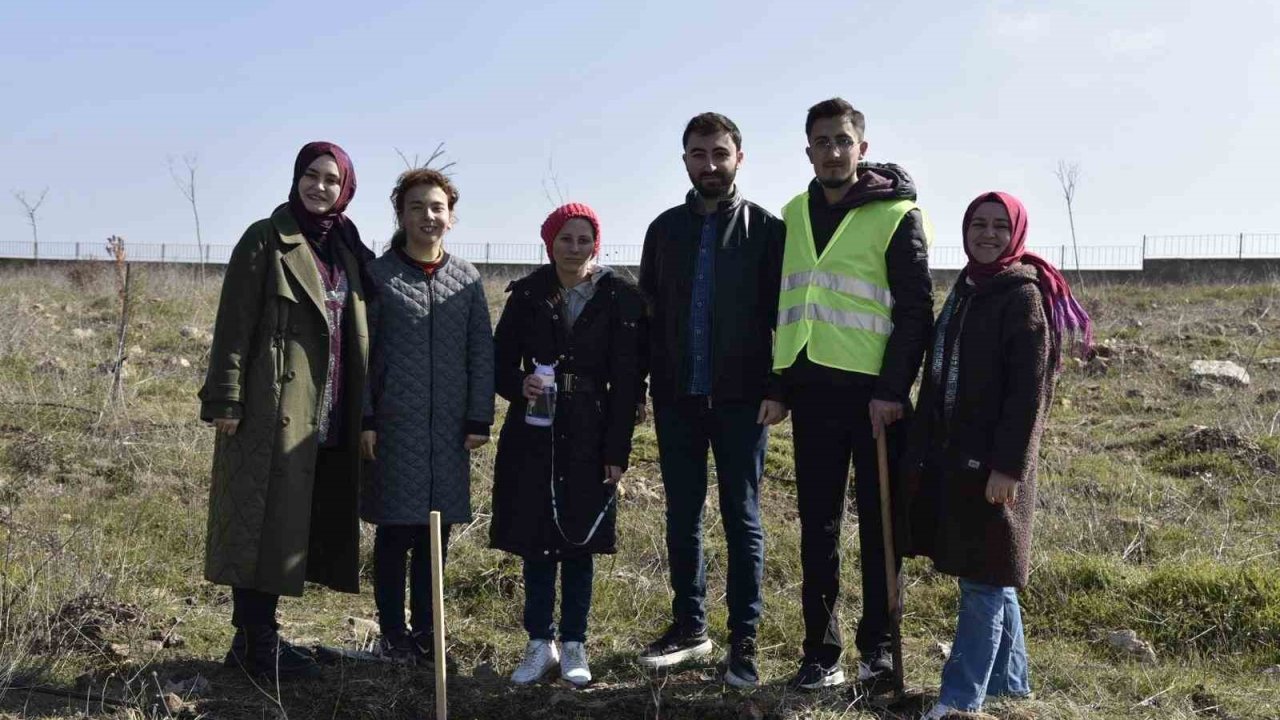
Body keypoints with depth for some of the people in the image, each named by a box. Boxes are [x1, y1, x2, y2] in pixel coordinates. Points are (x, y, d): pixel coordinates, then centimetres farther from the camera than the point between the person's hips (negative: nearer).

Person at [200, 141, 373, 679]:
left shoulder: (348, 250, 15)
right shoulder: (265, 241, -4)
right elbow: (234, 325, -8)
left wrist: (363, 412, 13)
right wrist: (225, 398, -14)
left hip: (327, 417, 7)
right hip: (273, 408, -6)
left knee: (293, 525, 10)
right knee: (262, 521, -2)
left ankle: (258, 637, 21)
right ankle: (254, 645, 6)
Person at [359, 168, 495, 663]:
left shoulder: (467, 280, 8)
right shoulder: (379, 276, 0)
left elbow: (481, 354, 7)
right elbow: (359, 352, -1)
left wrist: (479, 419, 1)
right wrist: (364, 419, -6)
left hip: (449, 429, 3)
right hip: (394, 427, -2)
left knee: (435, 534, 9)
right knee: (394, 532, 3)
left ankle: (425, 628, 20)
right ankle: (393, 632, 15)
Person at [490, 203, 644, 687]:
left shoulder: (619, 298, -3)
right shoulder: (526, 294, 1)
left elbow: (626, 382, -4)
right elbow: (501, 362, 7)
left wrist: (617, 452, -6)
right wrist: (520, 386, -16)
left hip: (589, 437, -1)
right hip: (533, 435, 1)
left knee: (579, 543, 6)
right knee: (535, 541, 6)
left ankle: (574, 645, 18)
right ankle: (540, 644, 19)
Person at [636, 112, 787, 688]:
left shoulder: (765, 229, 0)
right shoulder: (666, 229, 10)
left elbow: (783, 314, -4)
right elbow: (649, 313, 10)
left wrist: (779, 389, -11)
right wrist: (645, 383, 4)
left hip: (741, 398, -3)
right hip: (677, 398, 3)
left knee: (741, 518, 4)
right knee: (682, 516, 10)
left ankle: (743, 639, 11)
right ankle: (689, 627, 23)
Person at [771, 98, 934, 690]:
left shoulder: (897, 214, -3)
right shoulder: (794, 215, 12)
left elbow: (916, 309, -7)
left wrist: (894, 389, -14)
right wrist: (779, 381, 12)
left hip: (874, 390, -4)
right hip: (812, 389, 4)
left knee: (878, 522, 6)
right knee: (818, 524, 7)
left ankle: (879, 644, 18)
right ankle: (821, 650, 15)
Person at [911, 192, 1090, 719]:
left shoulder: (1023, 296, -10)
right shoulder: (965, 290, 13)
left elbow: (1030, 391, -16)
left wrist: (1009, 466, -20)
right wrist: (926, 451, 14)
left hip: (991, 461, -8)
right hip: (952, 454, 8)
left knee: (983, 579, -3)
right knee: (989, 577, 15)